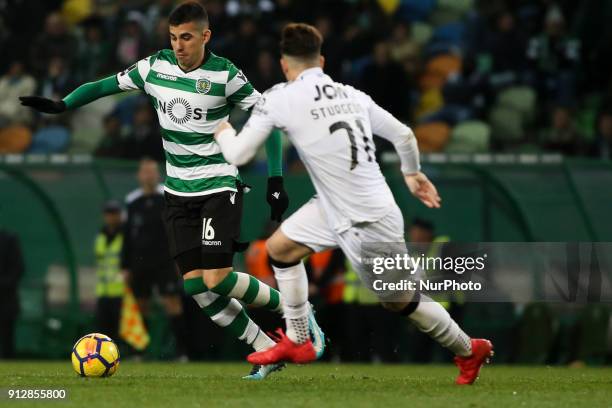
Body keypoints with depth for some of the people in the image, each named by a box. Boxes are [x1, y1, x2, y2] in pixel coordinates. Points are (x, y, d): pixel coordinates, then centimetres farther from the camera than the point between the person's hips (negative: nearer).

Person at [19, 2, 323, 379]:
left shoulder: (225, 75, -13)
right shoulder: (155, 67, -1)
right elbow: (107, 85, 10)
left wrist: (276, 182, -9)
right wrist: (61, 105, -4)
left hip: (219, 187, -5)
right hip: (178, 191, 5)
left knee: (217, 279, -16)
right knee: (195, 285, -5)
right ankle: (267, 352, 5)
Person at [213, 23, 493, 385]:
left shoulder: (279, 99, -14)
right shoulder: (352, 95, 3)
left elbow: (237, 155, -10)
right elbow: (404, 135, 7)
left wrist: (224, 132, 14)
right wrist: (412, 174, 27)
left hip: (368, 223, -8)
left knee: (401, 301, 9)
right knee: (280, 248, 17)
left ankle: (469, 350, 24)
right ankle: (297, 342, 28)